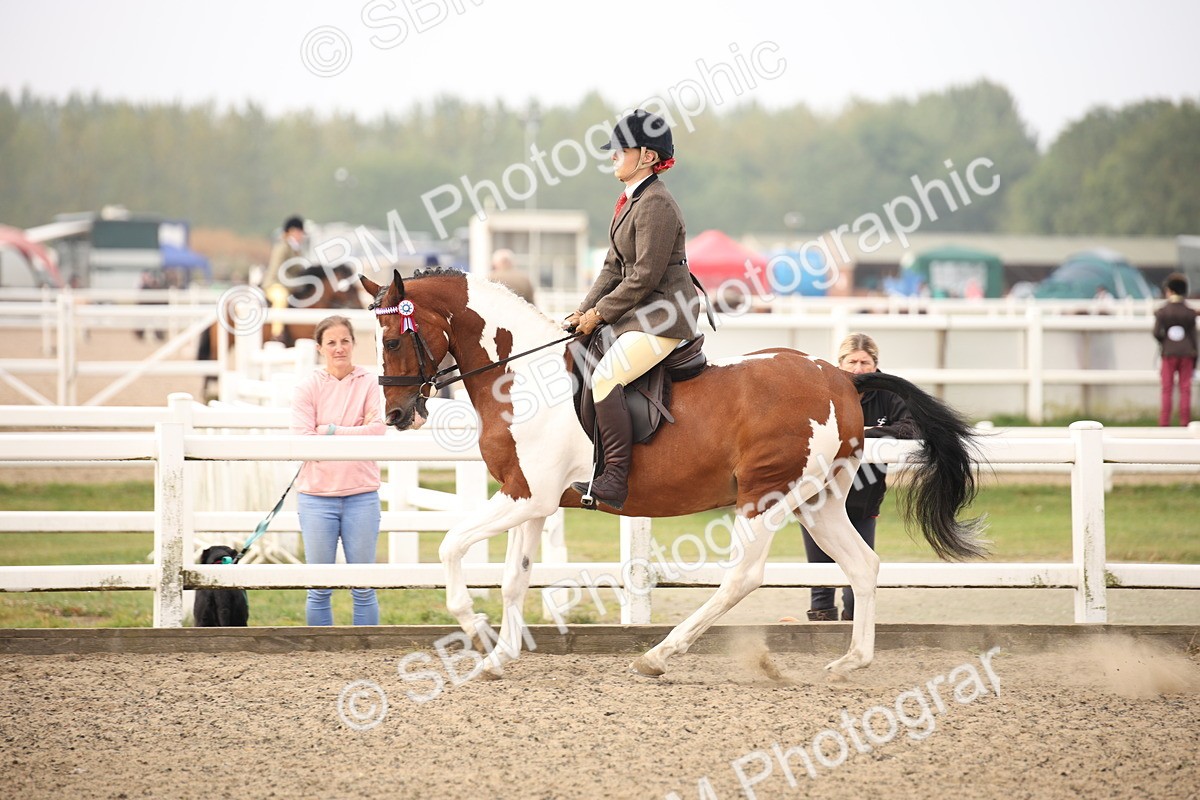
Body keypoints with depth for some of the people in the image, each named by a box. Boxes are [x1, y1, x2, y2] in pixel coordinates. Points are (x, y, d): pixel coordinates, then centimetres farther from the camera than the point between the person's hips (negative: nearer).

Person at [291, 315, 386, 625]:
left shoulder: (369, 383, 2)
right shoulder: (308, 387, 1)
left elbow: (378, 430, -11)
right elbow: (302, 440, -9)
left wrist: (330, 431, -14)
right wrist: (356, 435, -11)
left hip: (361, 494, 0)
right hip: (317, 495, 0)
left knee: (364, 588, 5)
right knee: (319, 589, 4)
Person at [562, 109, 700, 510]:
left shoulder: (656, 205, -16)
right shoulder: (630, 201, 15)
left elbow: (644, 276, -19)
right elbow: (614, 267, 18)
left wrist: (600, 315, -13)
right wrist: (584, 311, 6)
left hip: (664, 316, -11)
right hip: (641, 312, 11)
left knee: (604, 377, -25)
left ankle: (615, 480, -26)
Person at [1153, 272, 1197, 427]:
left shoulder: (1162, 312, -4)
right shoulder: (1190, 313, 1)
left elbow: (1157, 333, -12)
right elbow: (1193, 337, 3)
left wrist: (1165, 341, 10)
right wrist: (1194, 361, 8)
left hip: (1169, 354, -1)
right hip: (1187, 354, 1)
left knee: (1167, 390, 2)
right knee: (1185, 389, 3)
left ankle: (1164, 422, -1)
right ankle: (1185, 421, 0)